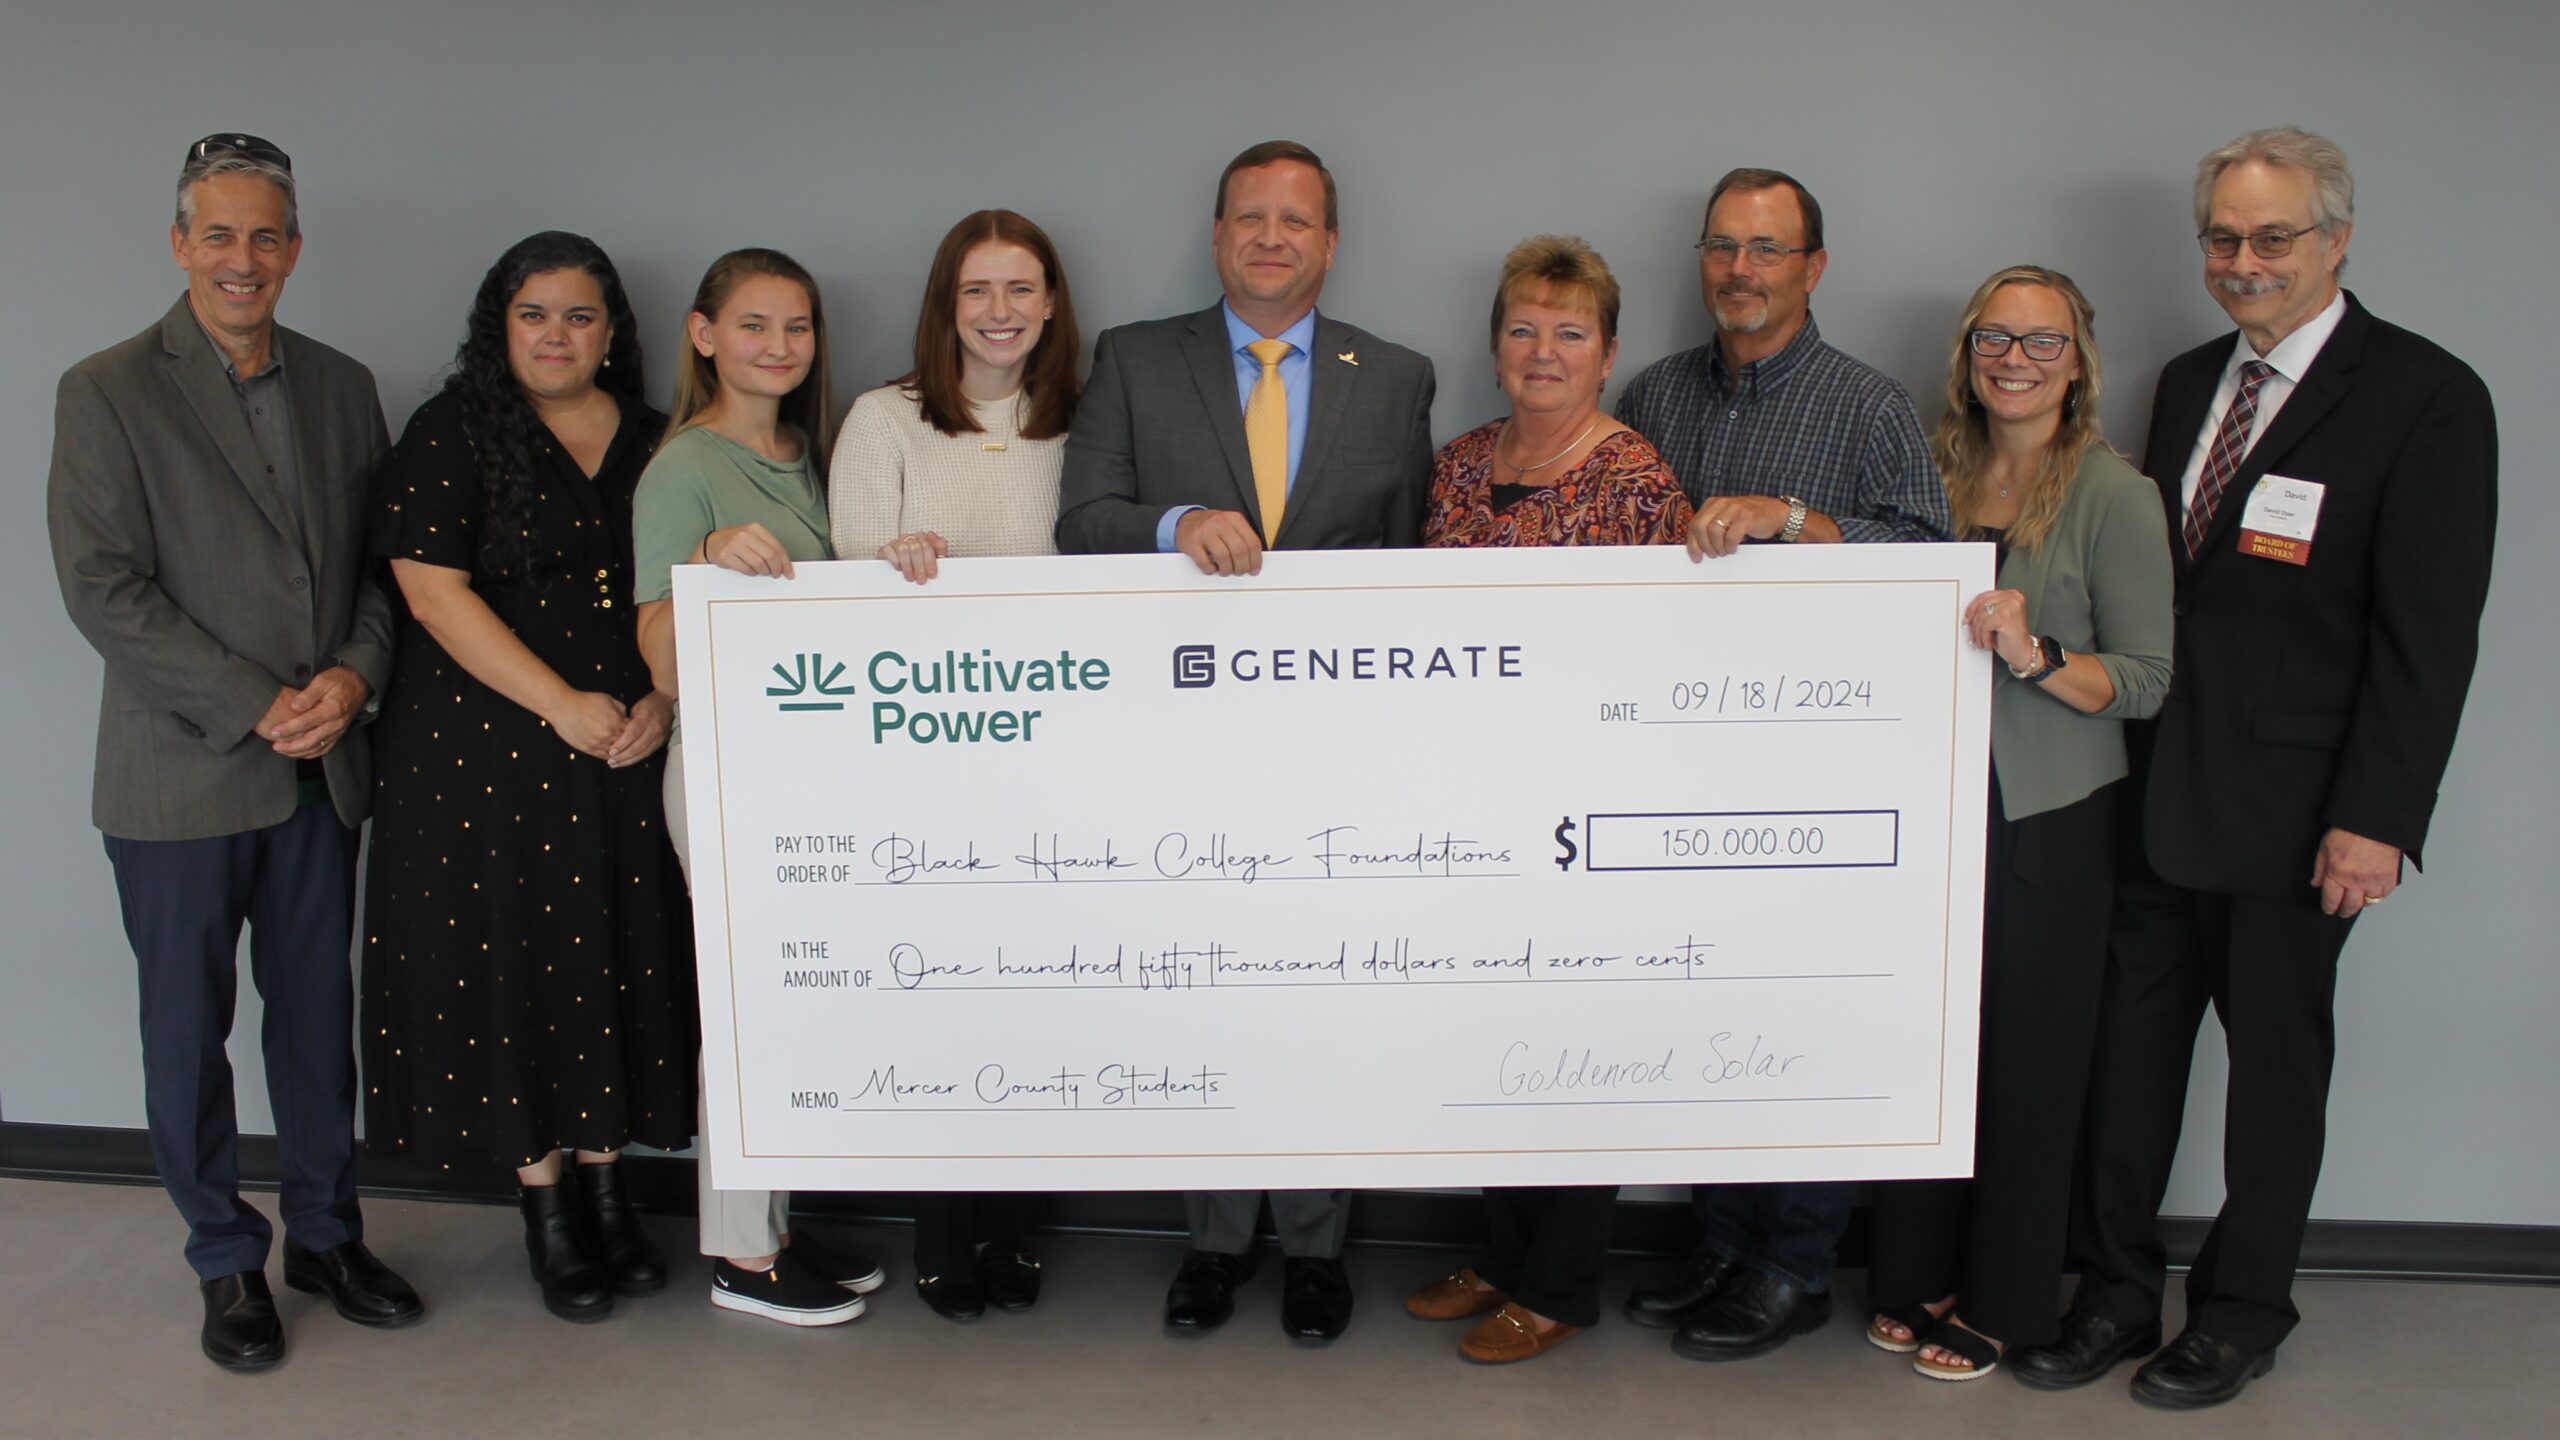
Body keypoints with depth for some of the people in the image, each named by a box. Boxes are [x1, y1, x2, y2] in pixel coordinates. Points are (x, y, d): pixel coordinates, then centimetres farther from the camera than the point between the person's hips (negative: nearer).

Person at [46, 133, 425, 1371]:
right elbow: (101, 587, -11)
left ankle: (325, 1234, 28)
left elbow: (383, 558, 9)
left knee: (317, 1012, 13)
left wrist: (354, 674, -9)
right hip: (181, 774, -3)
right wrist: (256, 706, -15)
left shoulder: (342, 386, 8)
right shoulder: (106, 391, -5)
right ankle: (227, 1263, 23)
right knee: (188, 1027, 8)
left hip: (322, 764, 4)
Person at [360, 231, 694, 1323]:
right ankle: (546, 1208, 15)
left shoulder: (651, 444, 10)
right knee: (509, 967, 2)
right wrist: (565, 704, -15)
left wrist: (662, 705, -6)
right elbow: (434, 589, -10)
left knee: (617, 966, 6)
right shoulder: (451, 433, -1)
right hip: (483, 754, -3)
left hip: (626, 758, 3)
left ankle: (605, 1184, 20)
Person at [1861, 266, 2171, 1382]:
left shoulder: (2113, 494, -6)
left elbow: (2147, 681, -9)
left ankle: (2001, 1302, 22)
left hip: (2049, 821, -4)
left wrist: (2035, 656, -25)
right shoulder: (1936, 473, 8)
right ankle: (1916, 1276, 27)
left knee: (2026, 1057, 5)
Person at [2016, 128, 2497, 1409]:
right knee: (2129, 1042, 9)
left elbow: (2428, 632, -12)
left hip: (2293, 812, -5)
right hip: (2155, 797, 5)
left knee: (2276, 1059, 10)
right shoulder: (2188, 382, 12)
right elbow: (2152, 584, 11)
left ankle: (2242, 1312, 27)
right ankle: (2115, 1294, 25)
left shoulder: (2425, 397, -7)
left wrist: (2376, 818, -16)